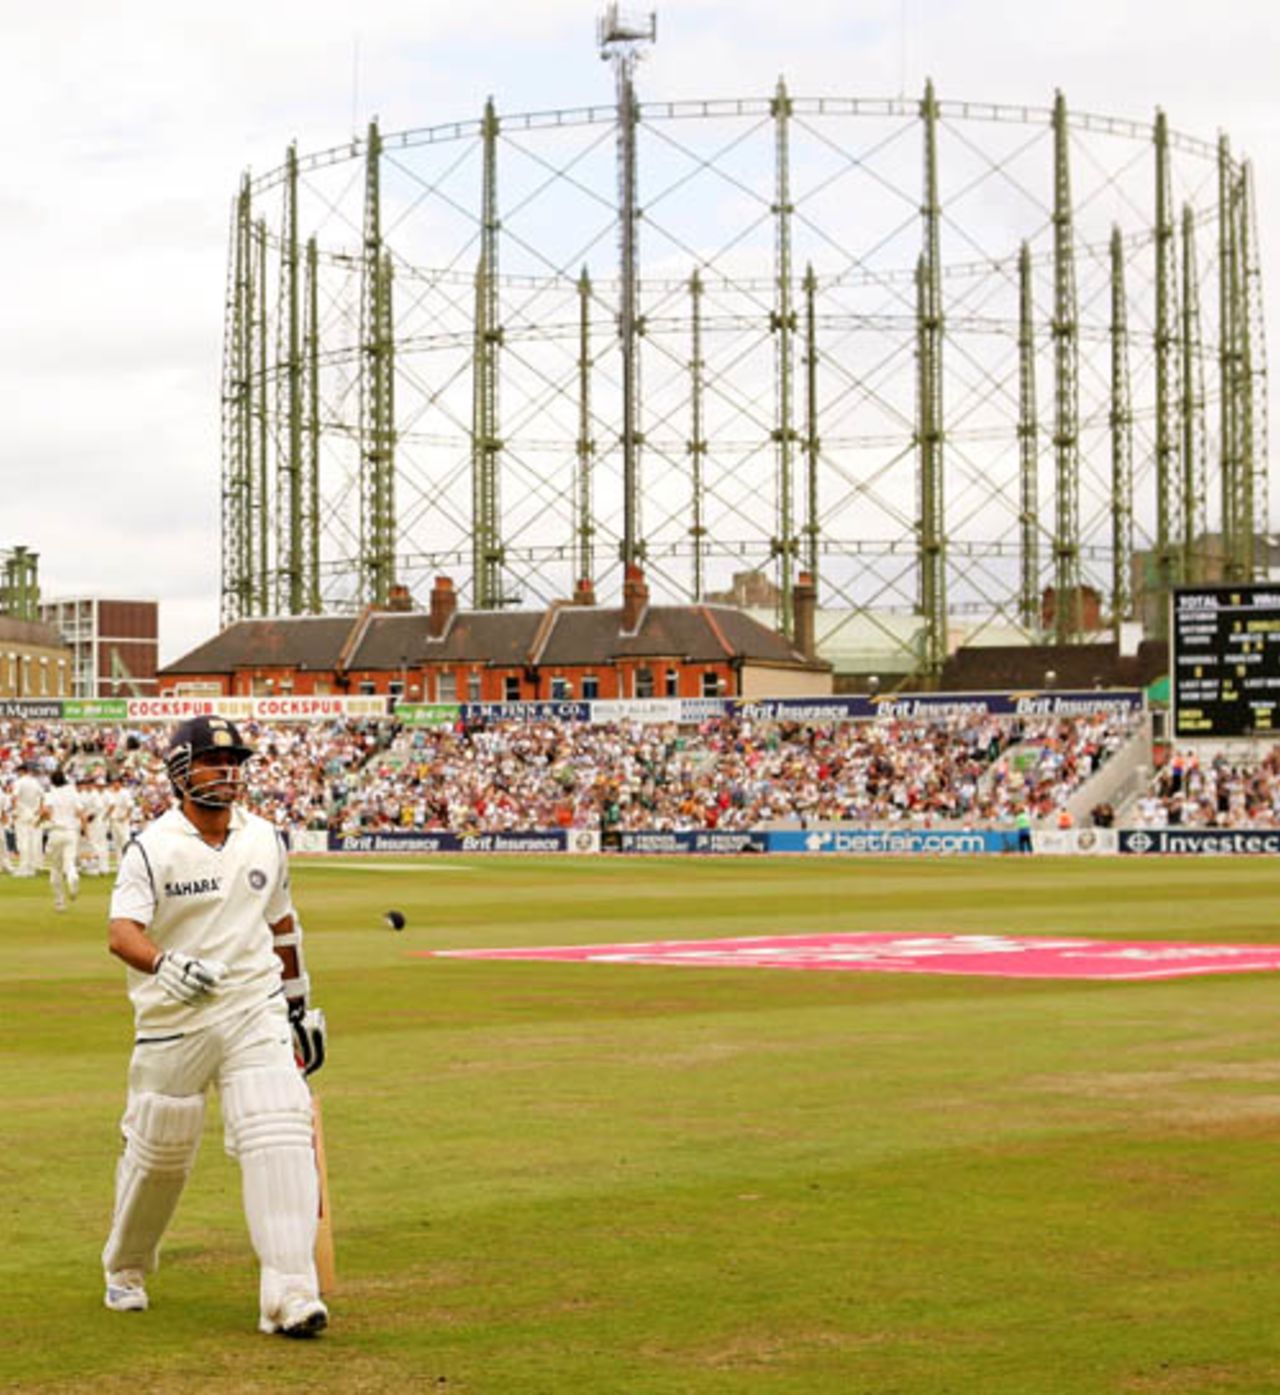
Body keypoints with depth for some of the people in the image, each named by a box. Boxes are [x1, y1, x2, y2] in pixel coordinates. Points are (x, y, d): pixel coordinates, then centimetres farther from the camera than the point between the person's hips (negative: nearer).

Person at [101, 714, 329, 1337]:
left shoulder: (264, 841, 6)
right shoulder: (151, 848, -8)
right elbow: (122, 932, -20)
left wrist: (301, 1006, 22)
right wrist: (165, 964, -41)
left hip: (255, 1012, 2)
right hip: (173, 1021, -2)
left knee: (280, 1137, -14)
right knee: (157, 1153, 9)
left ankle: (289, 1295, -16)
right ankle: (126, 1268, 37)